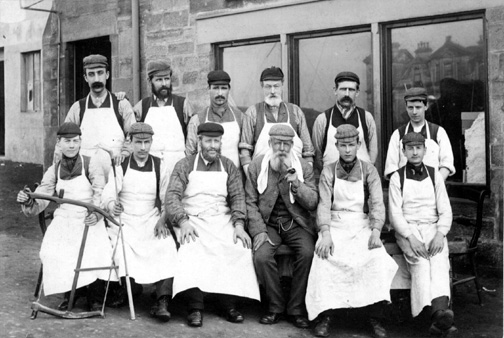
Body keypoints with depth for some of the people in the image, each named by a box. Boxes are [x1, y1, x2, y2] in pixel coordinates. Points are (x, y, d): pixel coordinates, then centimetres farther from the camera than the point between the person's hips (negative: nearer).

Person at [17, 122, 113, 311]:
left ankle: (95, 298, -5)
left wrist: (96, 212, -25)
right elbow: (39, 202, 4)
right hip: (64, 220, 2)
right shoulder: (54, 171, 10)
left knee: (98, 251, -27)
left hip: (89, 220, -2)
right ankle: (69, 293, 2)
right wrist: (28, 202, -19)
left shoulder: (90, 165, 3)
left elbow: (101, 193, -6)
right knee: (52, 252, -23)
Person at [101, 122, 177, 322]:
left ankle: (162, 302, -30)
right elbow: (107, 197, -6)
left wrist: (163, 221, -8)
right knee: (122, 248, -31)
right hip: (124, 221, 0)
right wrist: (112, 206, -29)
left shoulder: (159, 166, 8)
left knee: (167, 247, -28)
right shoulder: (120, 166, 5)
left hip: (151, 221, 1)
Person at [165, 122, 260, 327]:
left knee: (240, 247, -27)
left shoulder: (228, 167, 16)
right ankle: (195, 306, -30)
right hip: (192, 219, -2)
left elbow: (237, 197, 8)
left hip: (222, 219, 2)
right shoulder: (184, 166, 9)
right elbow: (172, 197, -2)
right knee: (193, 249, -33)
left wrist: (238, 224, -10)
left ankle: (229, 303, -19)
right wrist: (183, 221, -19)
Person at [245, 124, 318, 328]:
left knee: (308, 253, -28)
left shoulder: (304, 167, 4)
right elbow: (251, 202, 0)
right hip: (268, 224, 0)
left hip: (296, 223, 0)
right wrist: (259, 231, -12)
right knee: (261, 256, -28)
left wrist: (296, 183, -17)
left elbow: (313, 203, -1)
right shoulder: (256, 166, 4)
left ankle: (296, 309, -11)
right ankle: (275, 306, -6)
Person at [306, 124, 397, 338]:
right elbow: (324, 204, -5)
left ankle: (375, 318, -16)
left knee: (378, 258, -28)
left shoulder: (369, 171, 7)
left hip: (362, 226, 0)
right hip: (335, 226, 0)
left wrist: (376, 231, -23)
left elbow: (377, 203, -4)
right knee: (324, 258, -30)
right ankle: (324, 315, -18)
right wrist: (325, 234, -22)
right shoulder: (328, 172, 8)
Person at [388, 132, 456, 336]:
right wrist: (410, 237, -17)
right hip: (407, 229, -2)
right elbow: (395, 214, -1)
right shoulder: (397, 178, 8)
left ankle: (439, 313, -51)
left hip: (433, 228, 2)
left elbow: (445, 211, 8)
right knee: (419, 259, -32)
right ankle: (437, 315, -47)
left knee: (439, 258, -30)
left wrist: (440, 234, -12)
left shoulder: (435, 175, 14)